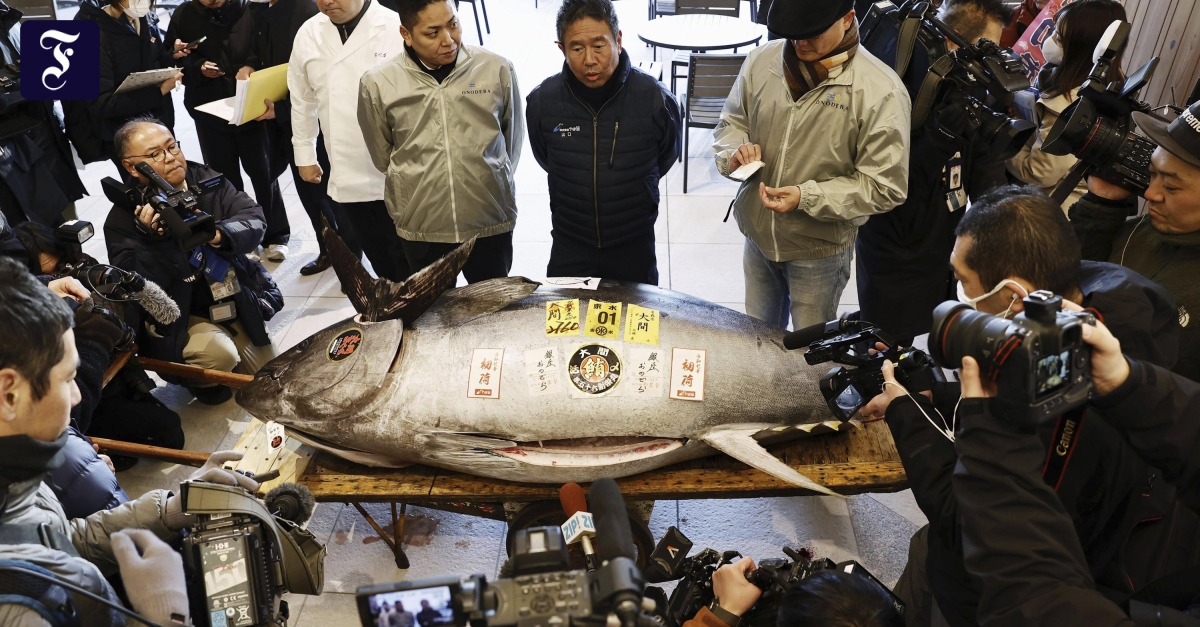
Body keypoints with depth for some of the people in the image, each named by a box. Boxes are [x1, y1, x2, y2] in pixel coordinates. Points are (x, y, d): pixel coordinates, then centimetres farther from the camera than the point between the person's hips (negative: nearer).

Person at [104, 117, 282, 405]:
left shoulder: (205, 178, -5)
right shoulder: (123, 220, -17)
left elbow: (254, 219, -14)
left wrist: (219, 235, -35)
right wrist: (156, 239, -38)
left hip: (234, 302, 5)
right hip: (178, 319, -5)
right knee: (219, 354, -33)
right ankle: (200, 380, 4)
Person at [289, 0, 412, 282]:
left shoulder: (397, 29, -9)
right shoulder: (307, 35, 6)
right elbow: (302, 100, 16)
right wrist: (305, 155, 18)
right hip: (349, 174, 5)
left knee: (408, 261, 5)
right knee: (378, 258, 14)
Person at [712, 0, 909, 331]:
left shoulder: (881, 91, -20)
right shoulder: (761, 61, -7)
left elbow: (884, 186, -18)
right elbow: (732, 121, 9)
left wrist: (806, 197, -27)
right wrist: (735, 151, -15)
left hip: (819, 249, -4)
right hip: (757, 233, 4)